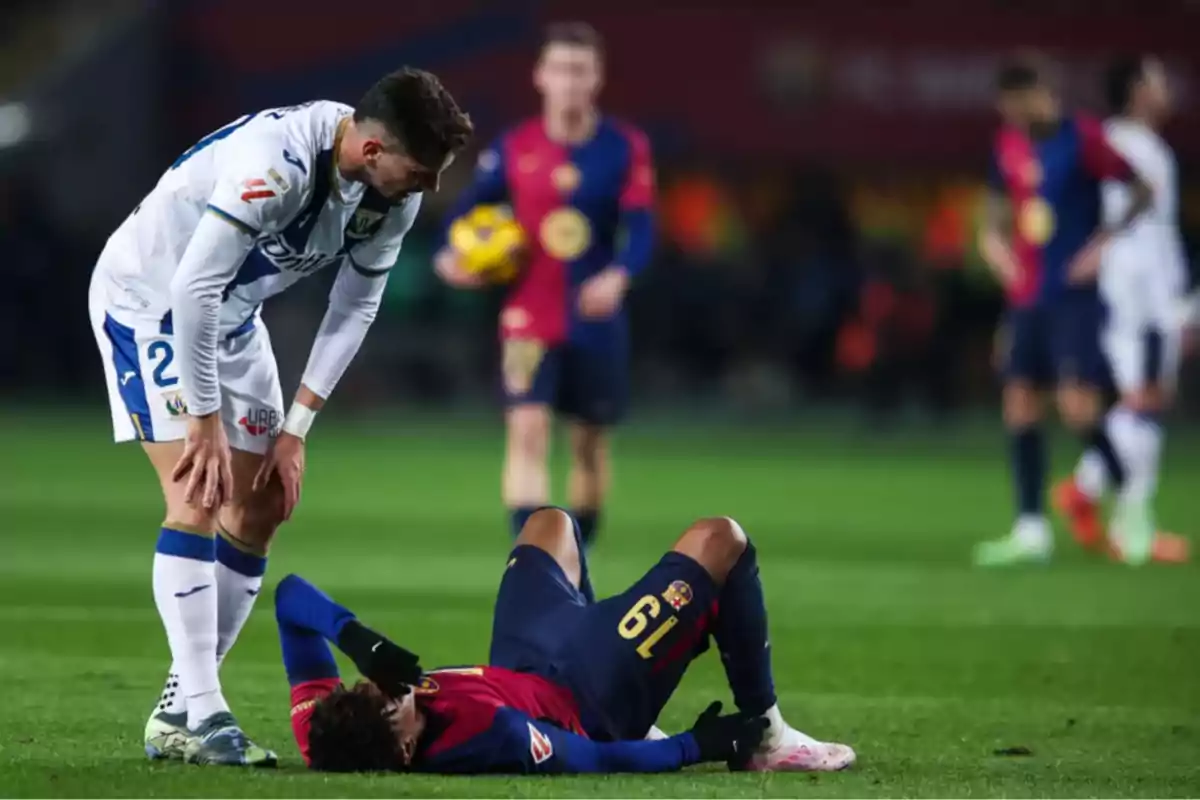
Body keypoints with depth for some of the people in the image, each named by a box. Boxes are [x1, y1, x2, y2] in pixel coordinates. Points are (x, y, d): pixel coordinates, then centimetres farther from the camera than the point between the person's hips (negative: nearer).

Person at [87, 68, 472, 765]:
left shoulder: (393, 195, -12)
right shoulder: (278, 162, -37)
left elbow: (355, 309, -1)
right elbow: (193, 288, -34)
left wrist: (295, 429, -4)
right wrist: (205, 419, -27)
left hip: (230, 315, 8)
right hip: (150, 297, -8)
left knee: (263, 505, 6)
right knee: (198, 497, -18)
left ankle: (180, 708, 12)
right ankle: (201, 715, -17)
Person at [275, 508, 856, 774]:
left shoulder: (325, 734, -31)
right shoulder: (482, 733, -47)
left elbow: (292, 597, -23)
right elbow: (599, 761, -32)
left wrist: (353, 636, -40)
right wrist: (704, 745, -20)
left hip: (520, 670, 6)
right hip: (594, 695, -6)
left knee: (549, 524, 31)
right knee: (721, 541, 1)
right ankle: (763, 737, 17)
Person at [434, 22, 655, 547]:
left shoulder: (625, 149, -4)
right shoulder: (513, 149, -1)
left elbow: (640, 231, -11)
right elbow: (470, 208, 10)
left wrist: (617, 277, -31)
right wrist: (451, 255, -10)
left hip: (597, 322, 1)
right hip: (530, 321, -1)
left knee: (590, 443, 13)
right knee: (527, 431, -17)